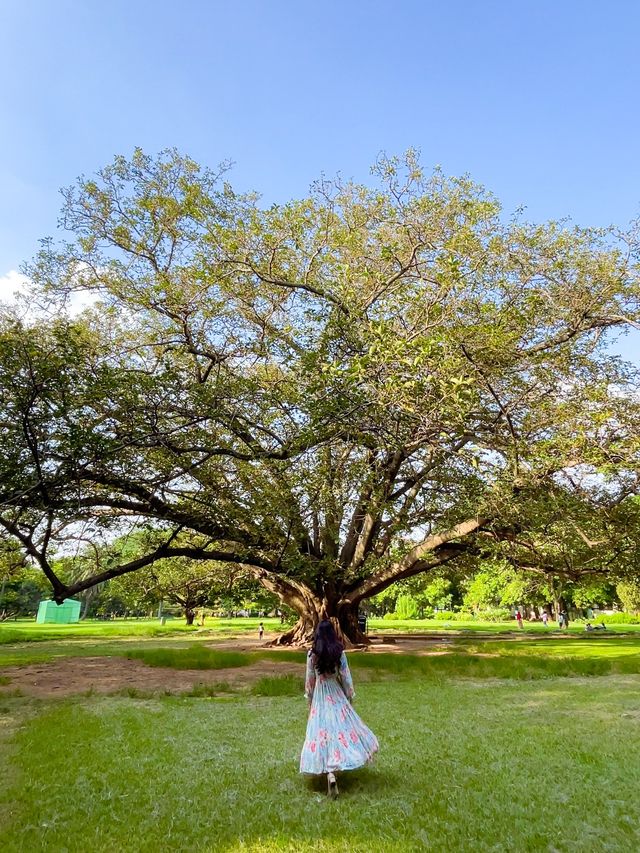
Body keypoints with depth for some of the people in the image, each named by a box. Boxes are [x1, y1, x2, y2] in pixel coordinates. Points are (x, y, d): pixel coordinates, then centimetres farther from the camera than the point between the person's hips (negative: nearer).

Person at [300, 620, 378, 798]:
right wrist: (350, 697, 9)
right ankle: (333, 770, 15)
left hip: (319, 699, 1)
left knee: (323, 731, 5)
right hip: (337, 697, 0)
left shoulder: (312, 654, -10)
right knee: (341, 730, 16)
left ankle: (330, 773, -7)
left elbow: (309, 680, -1)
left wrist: (309, 700, 13)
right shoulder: (339, 653, -12)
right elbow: (346, 678, -6)